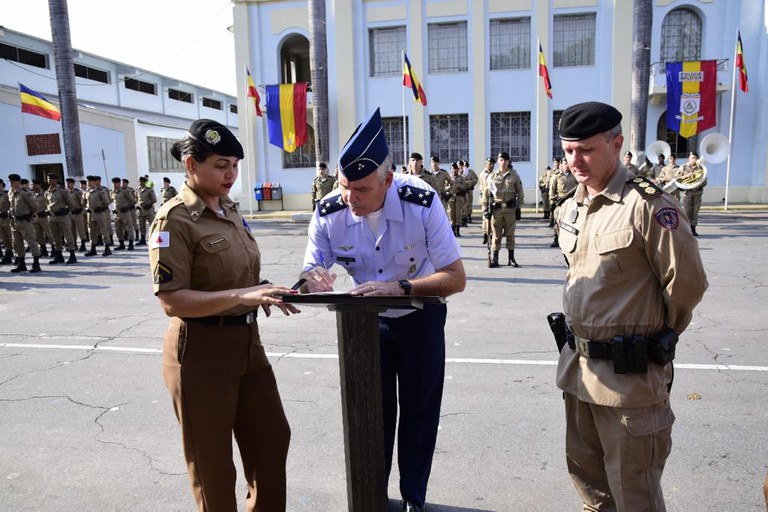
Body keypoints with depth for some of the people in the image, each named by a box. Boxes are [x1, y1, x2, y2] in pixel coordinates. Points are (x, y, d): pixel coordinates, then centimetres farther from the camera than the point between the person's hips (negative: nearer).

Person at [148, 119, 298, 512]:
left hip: (246, 342, 8)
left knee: (272, 438, 19)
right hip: (200, 351, -8)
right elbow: (172, 302, -21)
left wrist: (264, 292, 0)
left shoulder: (228, 210, 8)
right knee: (211, 458, 12)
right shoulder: (174, 220, -16)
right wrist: (241, 296, -31)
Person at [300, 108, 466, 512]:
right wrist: (312, 279, -36)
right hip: (368, 320, 2)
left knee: (419, 413, 11)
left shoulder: (422, 202, -29)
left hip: (420, 318, -1)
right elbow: (310, 273, -11)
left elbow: (455, 278, -27)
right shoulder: (329, 213, -21)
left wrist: (399, 287, -42)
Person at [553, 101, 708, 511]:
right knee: (585, 472, 23)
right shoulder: (570, 208, 6)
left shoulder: (647, 205, -18)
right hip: (578, 366, 7)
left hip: (629, 374, -7)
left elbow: (687, 283, -13)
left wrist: (655, 335, 2)